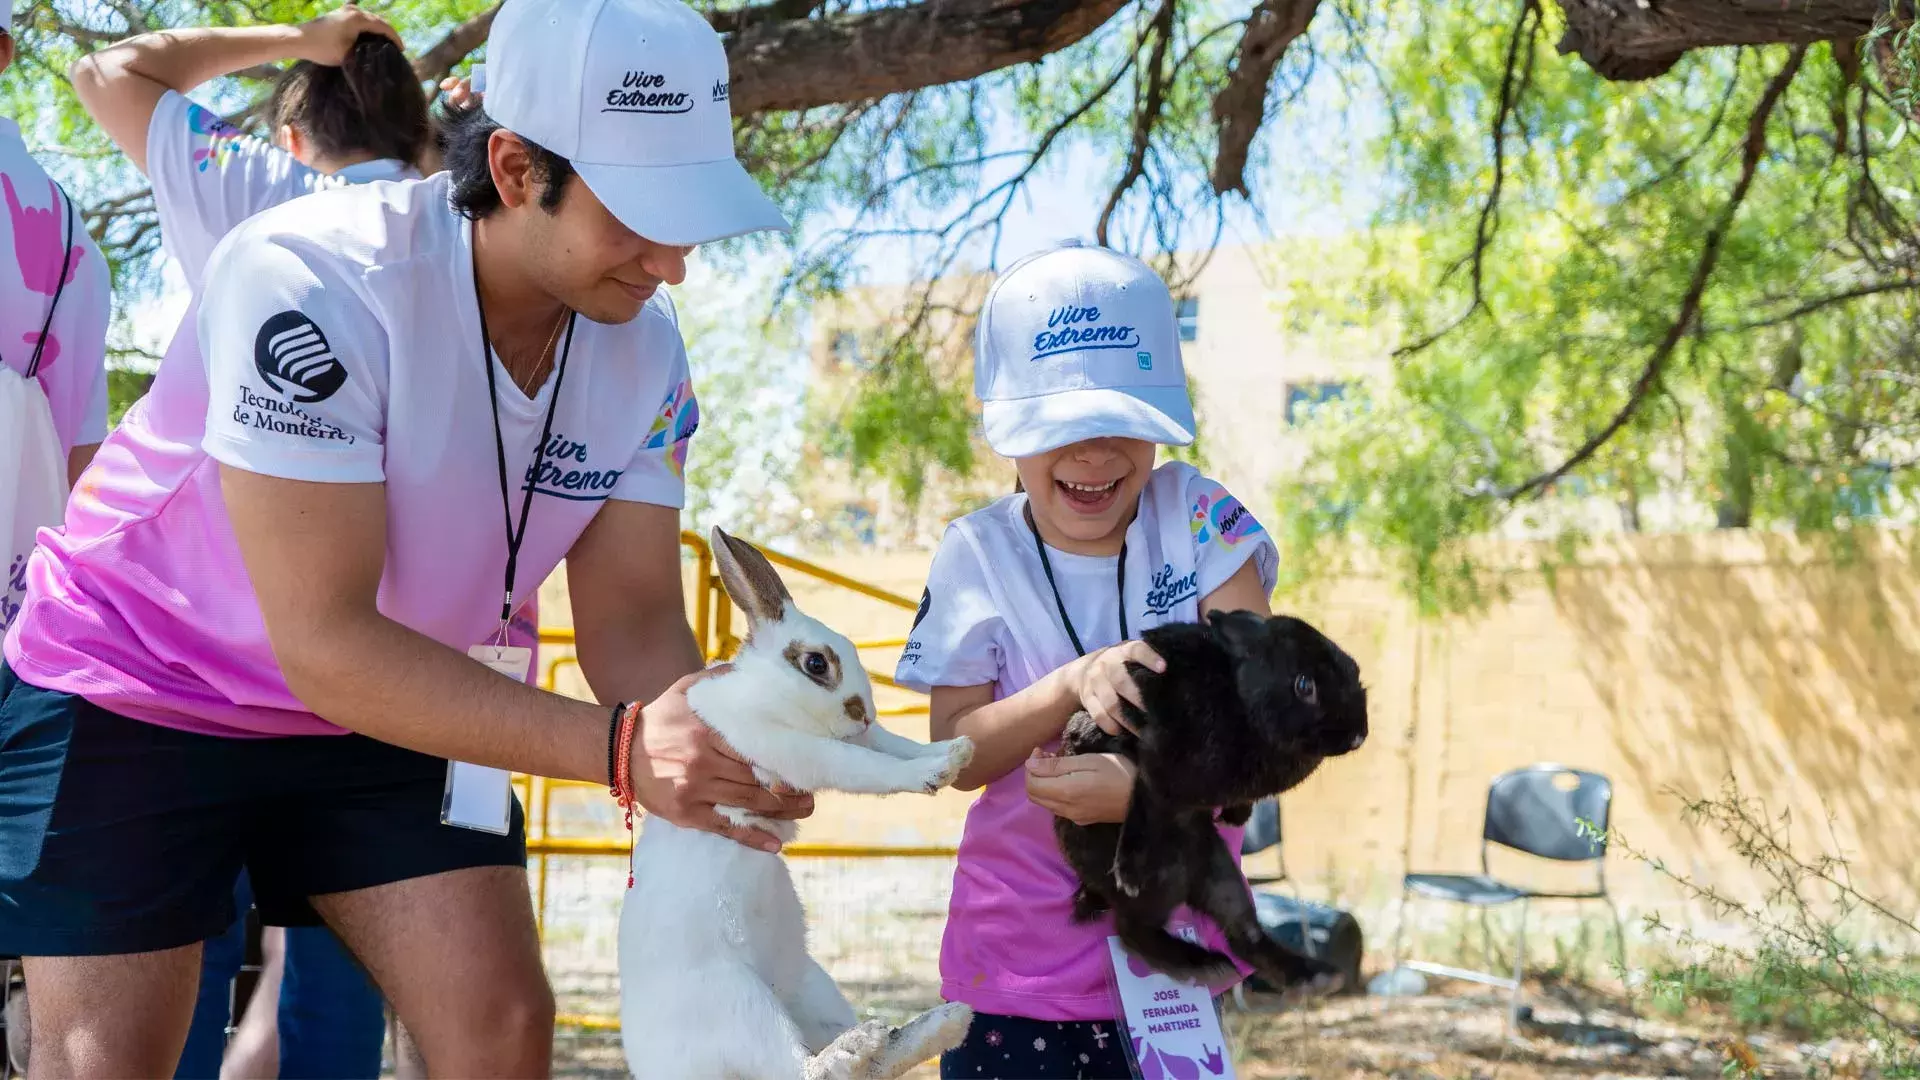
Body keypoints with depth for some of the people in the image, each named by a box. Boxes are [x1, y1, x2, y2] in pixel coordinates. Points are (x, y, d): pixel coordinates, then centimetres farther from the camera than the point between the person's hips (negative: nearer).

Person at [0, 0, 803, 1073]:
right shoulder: (310, 283, -32)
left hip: (387, 705, 5)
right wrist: (620, 748, -43)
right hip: (134, 691, -5)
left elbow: (634, 621, -11)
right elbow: (325, 645, -35)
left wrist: (727, 754, -34)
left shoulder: (645, 350, -13)